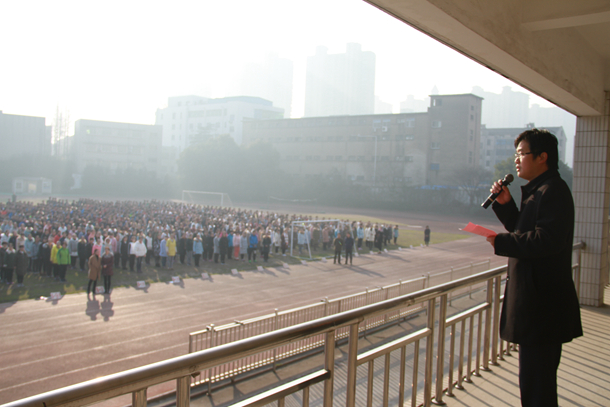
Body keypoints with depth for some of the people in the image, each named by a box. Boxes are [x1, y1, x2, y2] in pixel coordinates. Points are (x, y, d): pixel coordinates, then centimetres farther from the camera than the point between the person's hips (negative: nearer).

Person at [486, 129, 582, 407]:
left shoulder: (553, 190, -16)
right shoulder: (538, 190, 17)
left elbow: (547, 239, -27)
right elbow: (524, 231, 20)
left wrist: (501, 242, -20)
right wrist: (505, 204, 7)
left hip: (543, 303, -11)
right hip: (540, 300, 11)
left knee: (535, 383, -5)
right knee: (540, 377, 22)